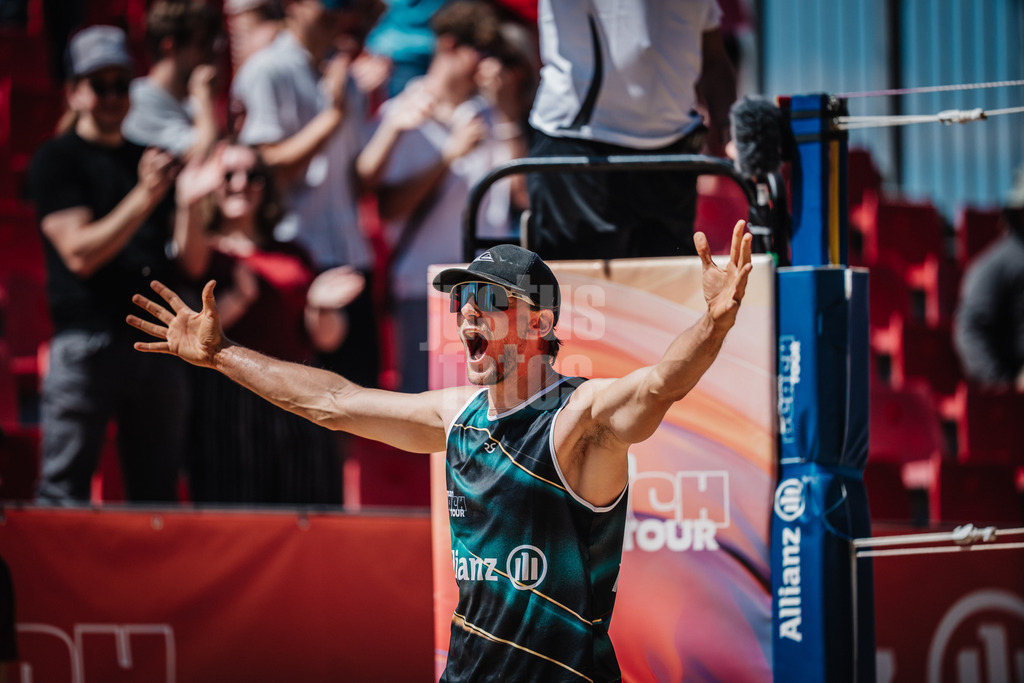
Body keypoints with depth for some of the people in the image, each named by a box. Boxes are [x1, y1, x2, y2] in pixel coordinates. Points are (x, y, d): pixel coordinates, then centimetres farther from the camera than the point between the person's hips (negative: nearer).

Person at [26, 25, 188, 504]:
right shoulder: (56, 160, 1)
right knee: (63, 491, -7)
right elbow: (79, 253, -11)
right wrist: (144, 197, -19)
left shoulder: (149, 159, 18)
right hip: (87, 335, -6)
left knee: (157, 493, 6)